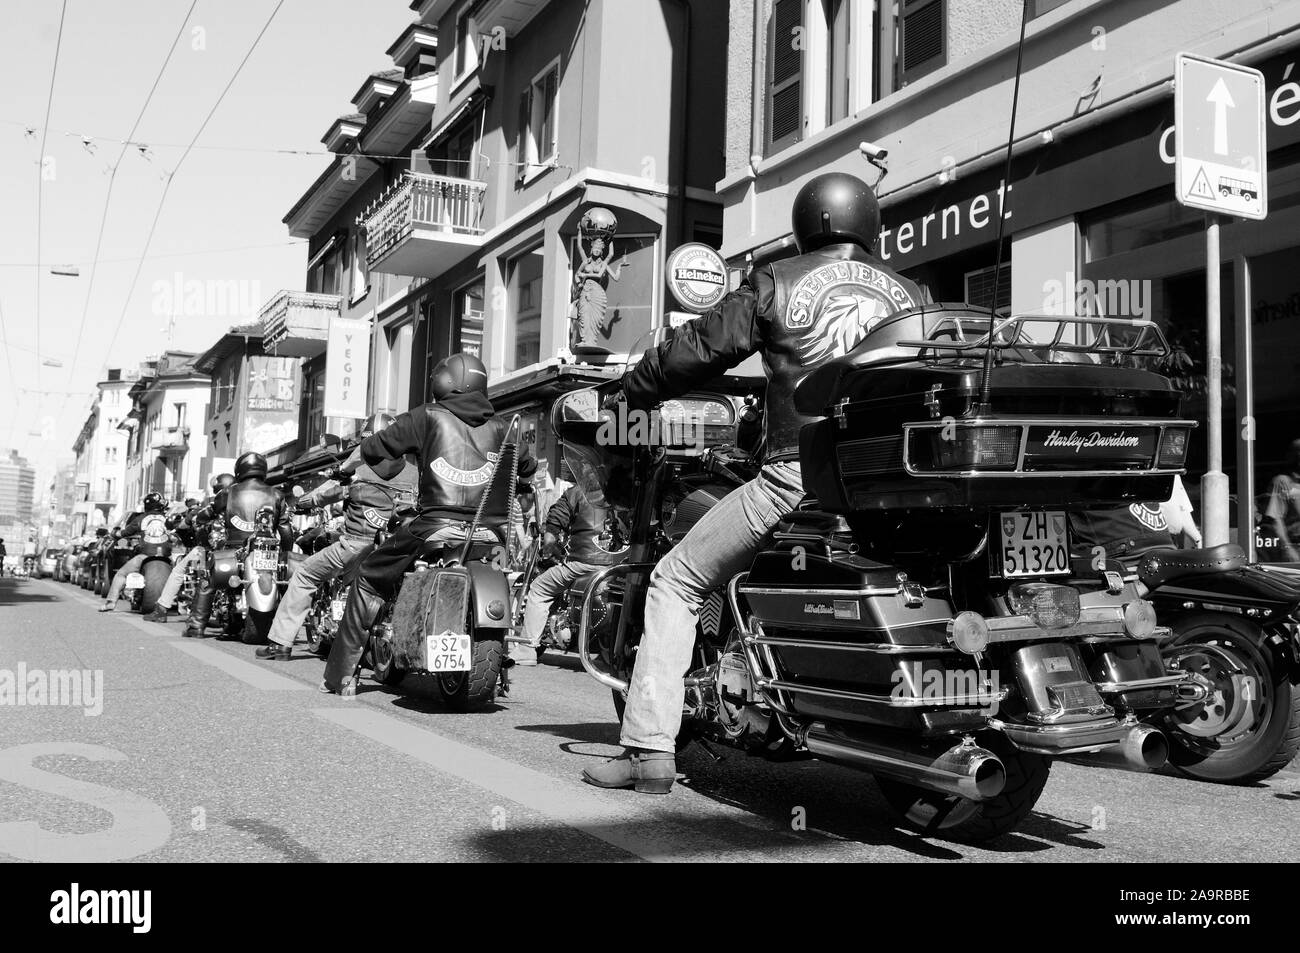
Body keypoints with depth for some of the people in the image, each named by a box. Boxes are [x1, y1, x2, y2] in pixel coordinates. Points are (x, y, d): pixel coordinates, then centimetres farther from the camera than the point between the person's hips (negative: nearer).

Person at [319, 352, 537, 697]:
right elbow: (529, 465, 27)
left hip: (436, 526, -3)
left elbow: (378, 446, 11)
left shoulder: (428, 416, 6)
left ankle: (342, 674, 16)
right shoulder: (498, 426, 15)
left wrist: (346, 466, 30)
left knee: (368, 580, 15)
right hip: (488, 531, 3)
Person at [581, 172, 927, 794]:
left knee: (674, 583, 9)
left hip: (799, 475, -4)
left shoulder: (776, 283, 6)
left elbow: (699, 347, 8)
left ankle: (649, 750, 3)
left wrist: (633, 389, 24)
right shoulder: (911, 295, 16)